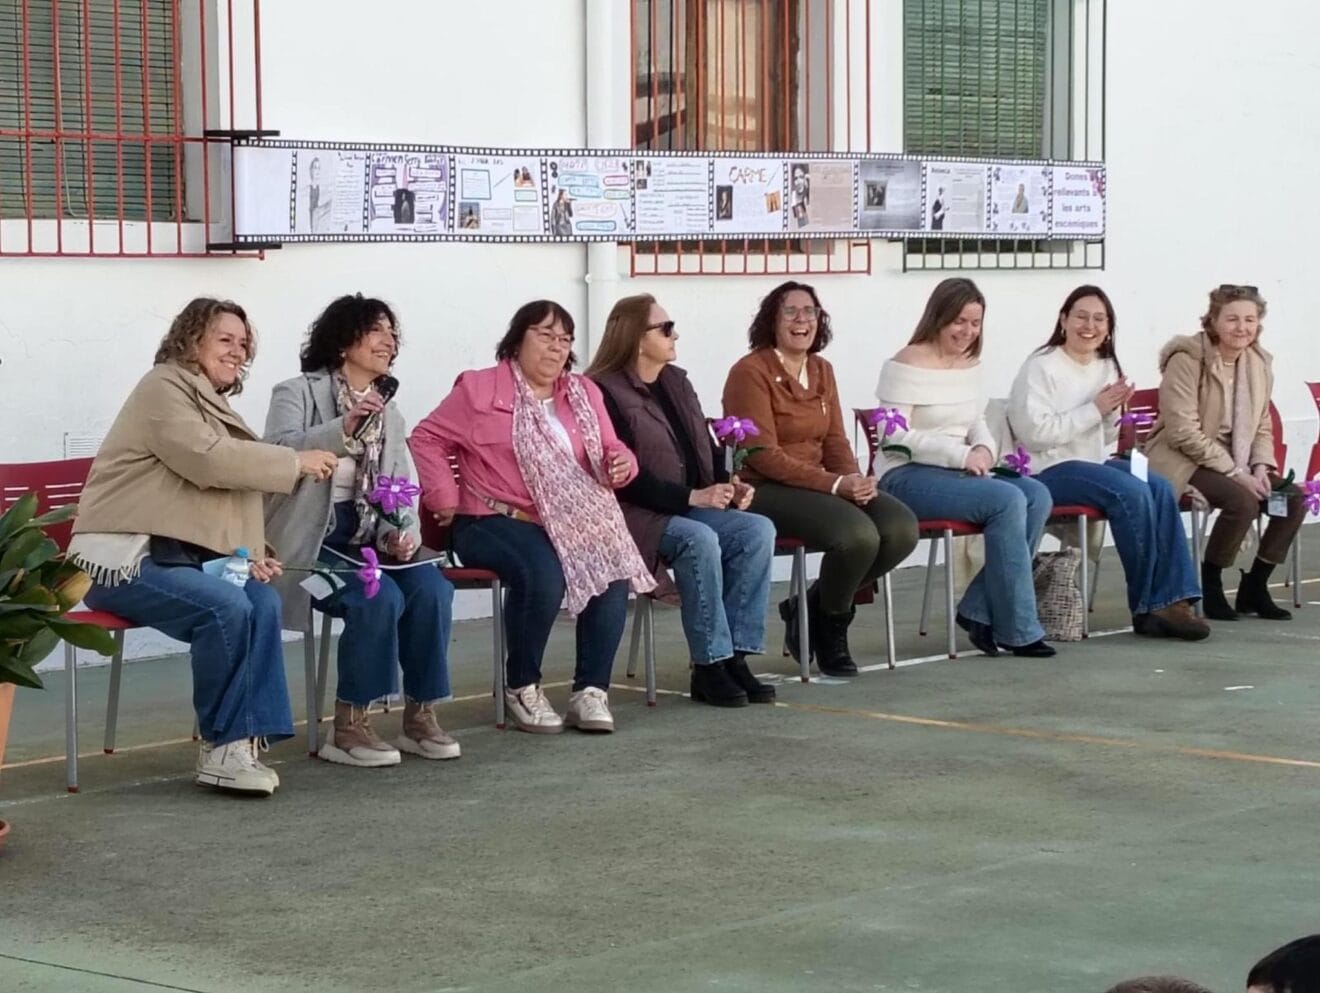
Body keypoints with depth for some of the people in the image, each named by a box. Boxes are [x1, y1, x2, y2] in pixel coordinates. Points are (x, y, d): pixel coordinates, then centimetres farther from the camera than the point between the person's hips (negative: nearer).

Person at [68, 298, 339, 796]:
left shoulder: (212, 404, 23)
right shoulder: (163, 388, -6)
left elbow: (228, 478, 21)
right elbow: (207, 458, -20)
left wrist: (250, 555, 2)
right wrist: (296, 462, -14)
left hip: (179, 555, 8)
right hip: (122, 558, -8)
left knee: (263, 601, -19)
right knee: (225, 607, -30)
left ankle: (245, 740, -19)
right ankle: (220, 747, -17)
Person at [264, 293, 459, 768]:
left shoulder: (389, 415, 19)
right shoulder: (298, 393, -1)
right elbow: (276, 453, -20)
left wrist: (403, 534, -7)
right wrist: (343, 429, -32)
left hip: (369, 541, 6)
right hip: (313, 543, -6)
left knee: (432, 588, -22)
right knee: (380, 597, -30)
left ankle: (420, 715, -10)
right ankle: (347, 727, -19)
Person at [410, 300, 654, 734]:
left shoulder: (583, 393, 18)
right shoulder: (480, 389, 2)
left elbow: (609, 451, 21)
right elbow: (427, 439, 3)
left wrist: (621, 463, -3)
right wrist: (444, 496, -8)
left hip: (570, 521, 5)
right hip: (495, 521, -5)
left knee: (614, 567, -26)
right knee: (543, 574, -35)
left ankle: (591, 689, -17)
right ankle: (522, 688, -14)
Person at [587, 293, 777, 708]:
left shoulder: (675, 383, 16)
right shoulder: (604, 393, -9)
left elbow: (706, 450, 21)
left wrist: (728, 486, -1)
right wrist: (692, 497, -21)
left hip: (690, 509, 8)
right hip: (636, 517, -8)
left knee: (758, 529, -16)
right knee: (699, 540, -34)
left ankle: (736, 655, -17)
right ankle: (709, 667, -24)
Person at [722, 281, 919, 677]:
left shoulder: (821, 371, 15)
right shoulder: (751, 372, -9)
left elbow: (835, 440, 13)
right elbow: (763, 456, -16)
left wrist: (855, 479, -10)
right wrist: (835, 484, -22)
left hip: (819, 486, 8)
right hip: (765, 491, -8)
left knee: (902, 527, -15)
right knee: (857, 534, -30)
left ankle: (812, 608, 3)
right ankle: (828, 627, -1)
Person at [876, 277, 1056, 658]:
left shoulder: (971, 363, 15)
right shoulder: (906, 366, -9)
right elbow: (895, 437, -15)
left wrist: (984, 448, 0)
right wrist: (961, 455, -20)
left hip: (958, 471, 8)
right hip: (907, 477, -8)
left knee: (1038, 495, -17)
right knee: (1007, 500, -27)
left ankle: (981, 611, -10)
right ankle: (1017, 630, -19)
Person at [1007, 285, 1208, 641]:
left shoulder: (1107, 367, 15)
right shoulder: (1041, 367, -7)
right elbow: (1033, 432, -20)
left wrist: (1113, 412, -3)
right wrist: (1094, 409, -17)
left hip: (1094, 463, 7)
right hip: (1050, 470, -7)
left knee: (1161, 487, -20)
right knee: (1132, 492, -28)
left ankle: (1172, 598, -22)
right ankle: (1148, 605, -18)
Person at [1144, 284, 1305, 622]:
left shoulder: (1258, 363, 6)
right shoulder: (1186, 360, -14)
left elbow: (1262, 428, 13)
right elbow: (1183, 432, -20)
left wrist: (1261, 466, -8)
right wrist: (1235, 472, -22)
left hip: (1232, 459, 7)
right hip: (1182, 460, -7)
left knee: (1293, 499, -14)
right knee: (1242, 500, -32)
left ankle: (1254, 587, 1)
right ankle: (1209, 587, -13)